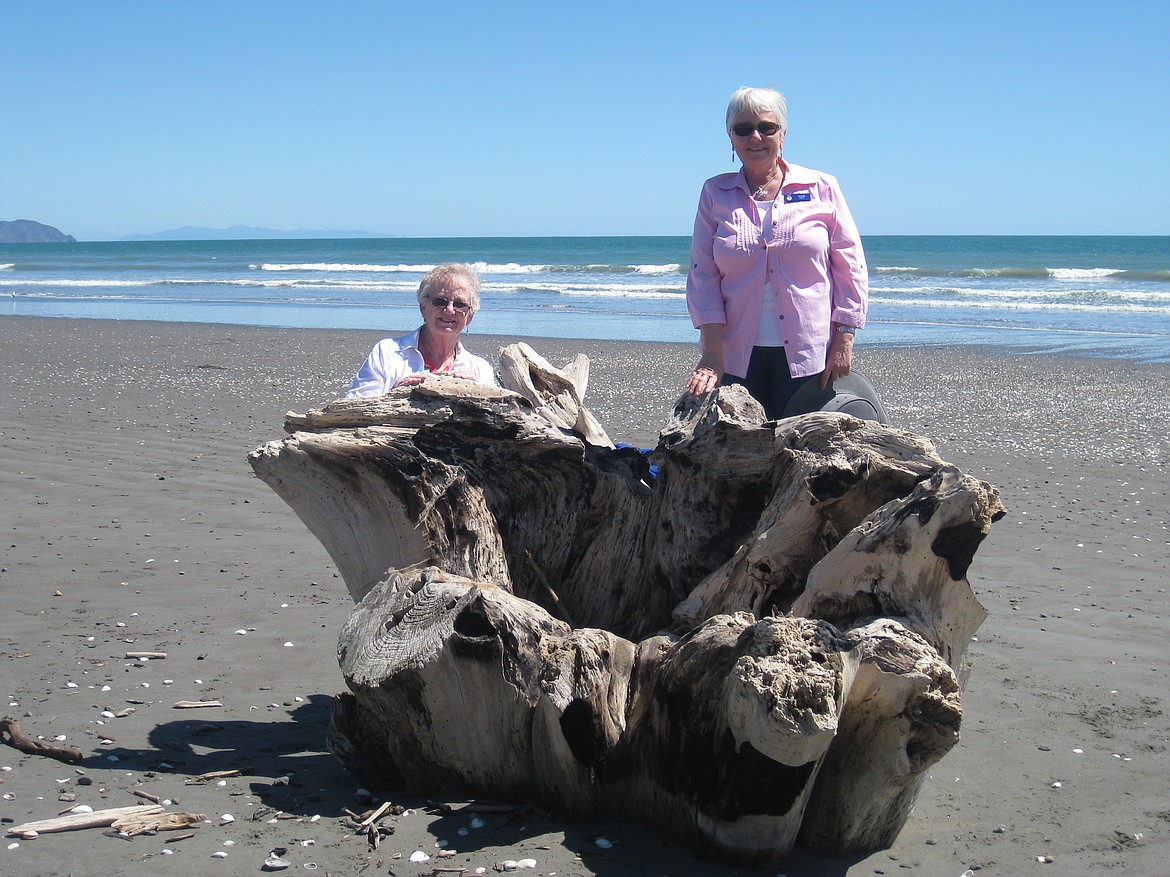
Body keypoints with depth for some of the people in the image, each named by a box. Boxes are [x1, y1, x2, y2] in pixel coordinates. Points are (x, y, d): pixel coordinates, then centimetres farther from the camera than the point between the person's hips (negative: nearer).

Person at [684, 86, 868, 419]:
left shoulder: (821, 189, 4)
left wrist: (844, 342, -3)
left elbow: (850, 268, 4)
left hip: (807, 354, -1)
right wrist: (712, 353, -7)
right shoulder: (715, 194, 7)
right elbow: (703, 275, 3)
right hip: (737, 356, 1)